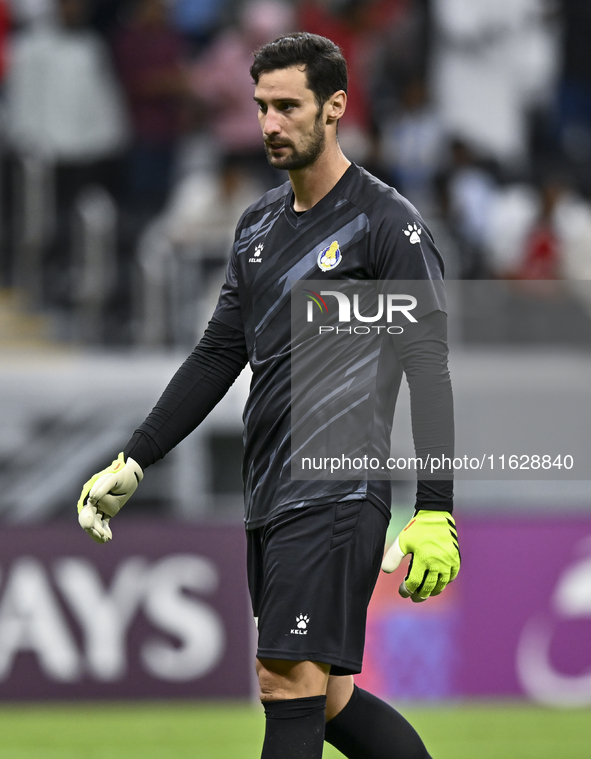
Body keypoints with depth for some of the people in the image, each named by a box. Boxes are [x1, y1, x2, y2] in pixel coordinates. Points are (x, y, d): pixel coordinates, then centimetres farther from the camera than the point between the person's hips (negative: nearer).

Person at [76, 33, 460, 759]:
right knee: (323, 698, 7)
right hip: (267, 497, 8)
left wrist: (435, 512, -21)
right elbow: (218, 353, 22)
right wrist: (132, 462, 17)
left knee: (291, 679, -15)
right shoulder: (258, 224, 16)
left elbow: (428, 369, -13)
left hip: (337, 494, -8)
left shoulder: (387, 223, -7)